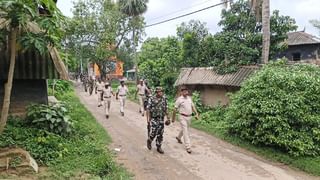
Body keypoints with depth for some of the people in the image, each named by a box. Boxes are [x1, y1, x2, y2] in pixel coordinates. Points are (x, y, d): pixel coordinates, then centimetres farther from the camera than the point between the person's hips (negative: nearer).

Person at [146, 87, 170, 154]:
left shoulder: (164, 99, 2)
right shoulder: (151, 99, -10)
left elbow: (166, 109, 10)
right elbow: (148, 109, -8)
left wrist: (168, 117, 11)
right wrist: (148, 118, -12)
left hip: (161, 119, 4)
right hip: (154, 118, -4)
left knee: (160, 134, 7)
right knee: (153, 132, -7)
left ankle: (159, 147, 20)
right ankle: (149, 141, 25)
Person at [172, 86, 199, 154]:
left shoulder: (189, 98, 8)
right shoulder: (179, 99, -10)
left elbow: (193, 106, 13)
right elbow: (175, 109, -5)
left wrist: (196, 114, 1)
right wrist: (173, 118, -2)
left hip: (189, 117, 7)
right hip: (183, 117, -7)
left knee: (185, 129, 23)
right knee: (185, 131, -8)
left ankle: (178, 137, 50)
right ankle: (188, 147, -5)